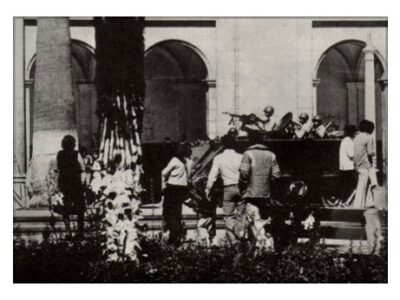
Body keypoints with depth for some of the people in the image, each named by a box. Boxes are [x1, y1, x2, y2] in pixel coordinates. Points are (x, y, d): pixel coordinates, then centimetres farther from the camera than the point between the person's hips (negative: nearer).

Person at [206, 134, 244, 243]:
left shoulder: (219, 158, 0)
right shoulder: (240, 157, 1)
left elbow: (213, 174, -2)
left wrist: (208, 189, 5)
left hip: (228, 189, -1)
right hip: (241, 187, 1)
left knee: (229, 216, 4)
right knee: (241, 215, 9)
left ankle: (233, 239, -5)